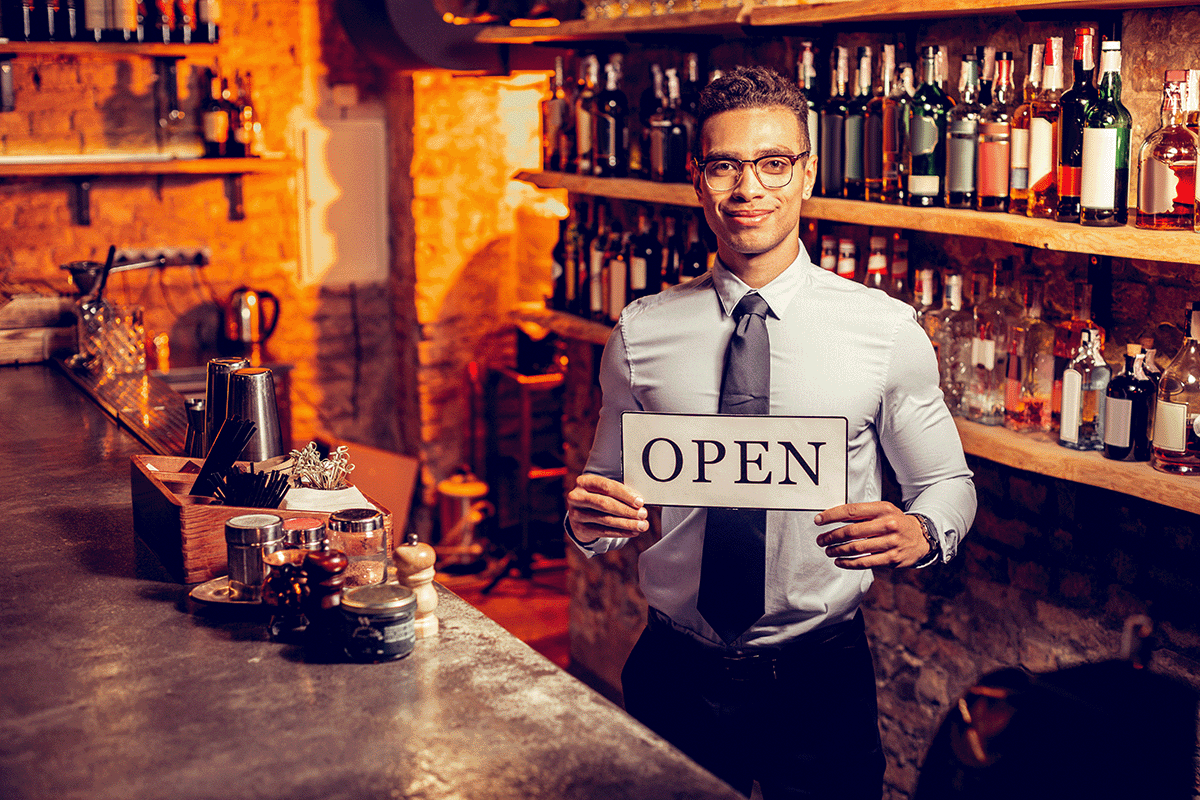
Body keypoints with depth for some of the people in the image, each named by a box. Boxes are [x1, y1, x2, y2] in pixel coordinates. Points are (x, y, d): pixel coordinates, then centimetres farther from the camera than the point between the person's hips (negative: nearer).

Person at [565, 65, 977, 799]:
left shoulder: (888, 330, -6)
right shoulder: (641, 333, -2)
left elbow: (949, 483, 1)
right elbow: (612, 483, 7)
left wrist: (919, 533, -21)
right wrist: (588, 518, -16)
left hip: (823, 681, -1)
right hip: (677, 676, 2)